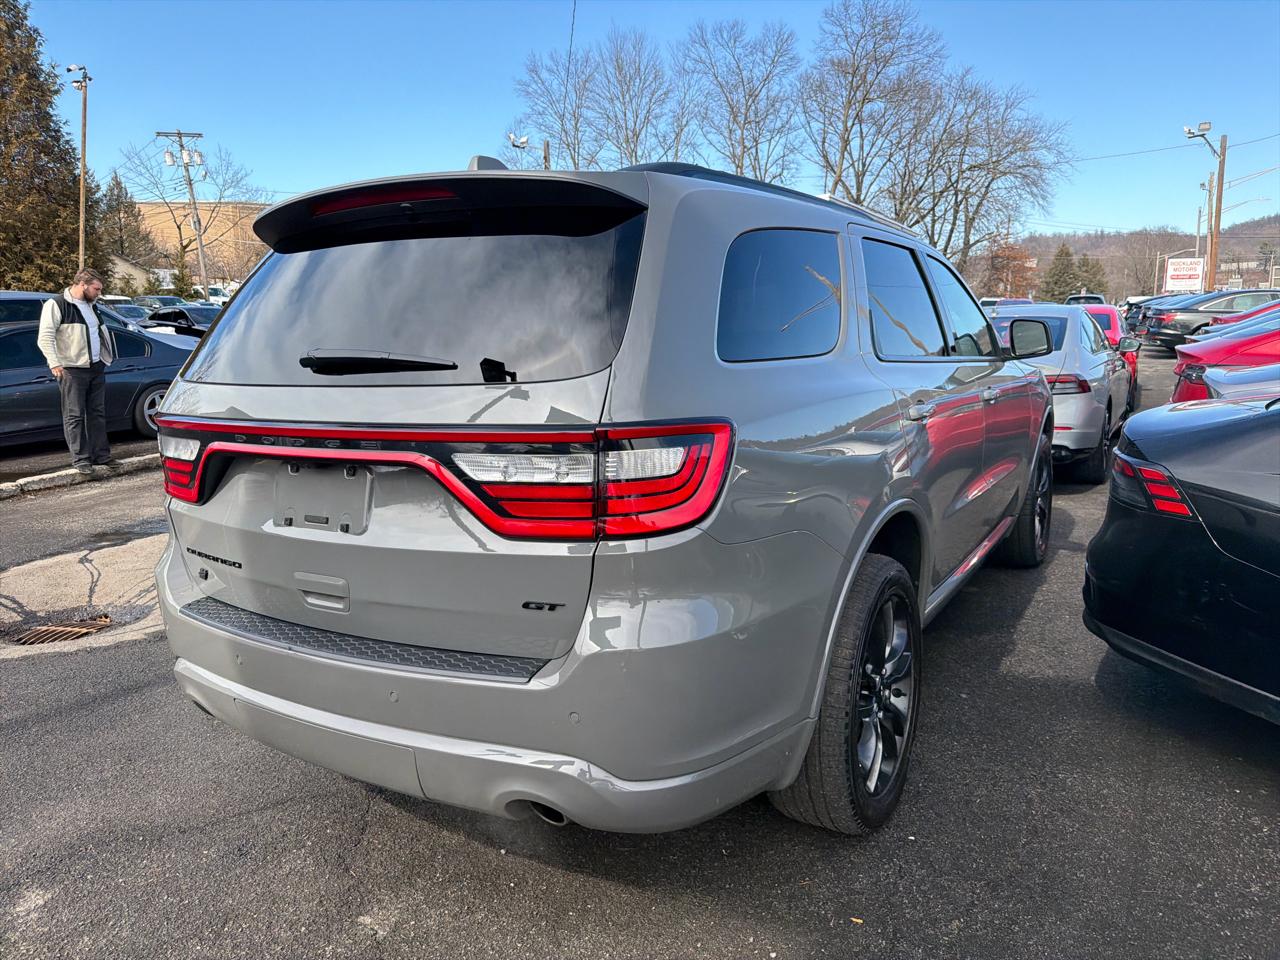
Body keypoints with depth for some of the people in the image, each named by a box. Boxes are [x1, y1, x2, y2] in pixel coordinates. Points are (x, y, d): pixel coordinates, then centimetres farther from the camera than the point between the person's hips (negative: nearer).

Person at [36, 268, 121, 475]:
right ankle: (80, 459, 1)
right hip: (73, 370, -8)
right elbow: (45, 338, -13)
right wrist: (54, 363, -24)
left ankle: (101, 455, 16)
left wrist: (105, 357, 22)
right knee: (75, 415, -3)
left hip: (97, 367, 8)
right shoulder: (56, 305, -8)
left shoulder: (91, 305, 16)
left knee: (98, 413, 10)